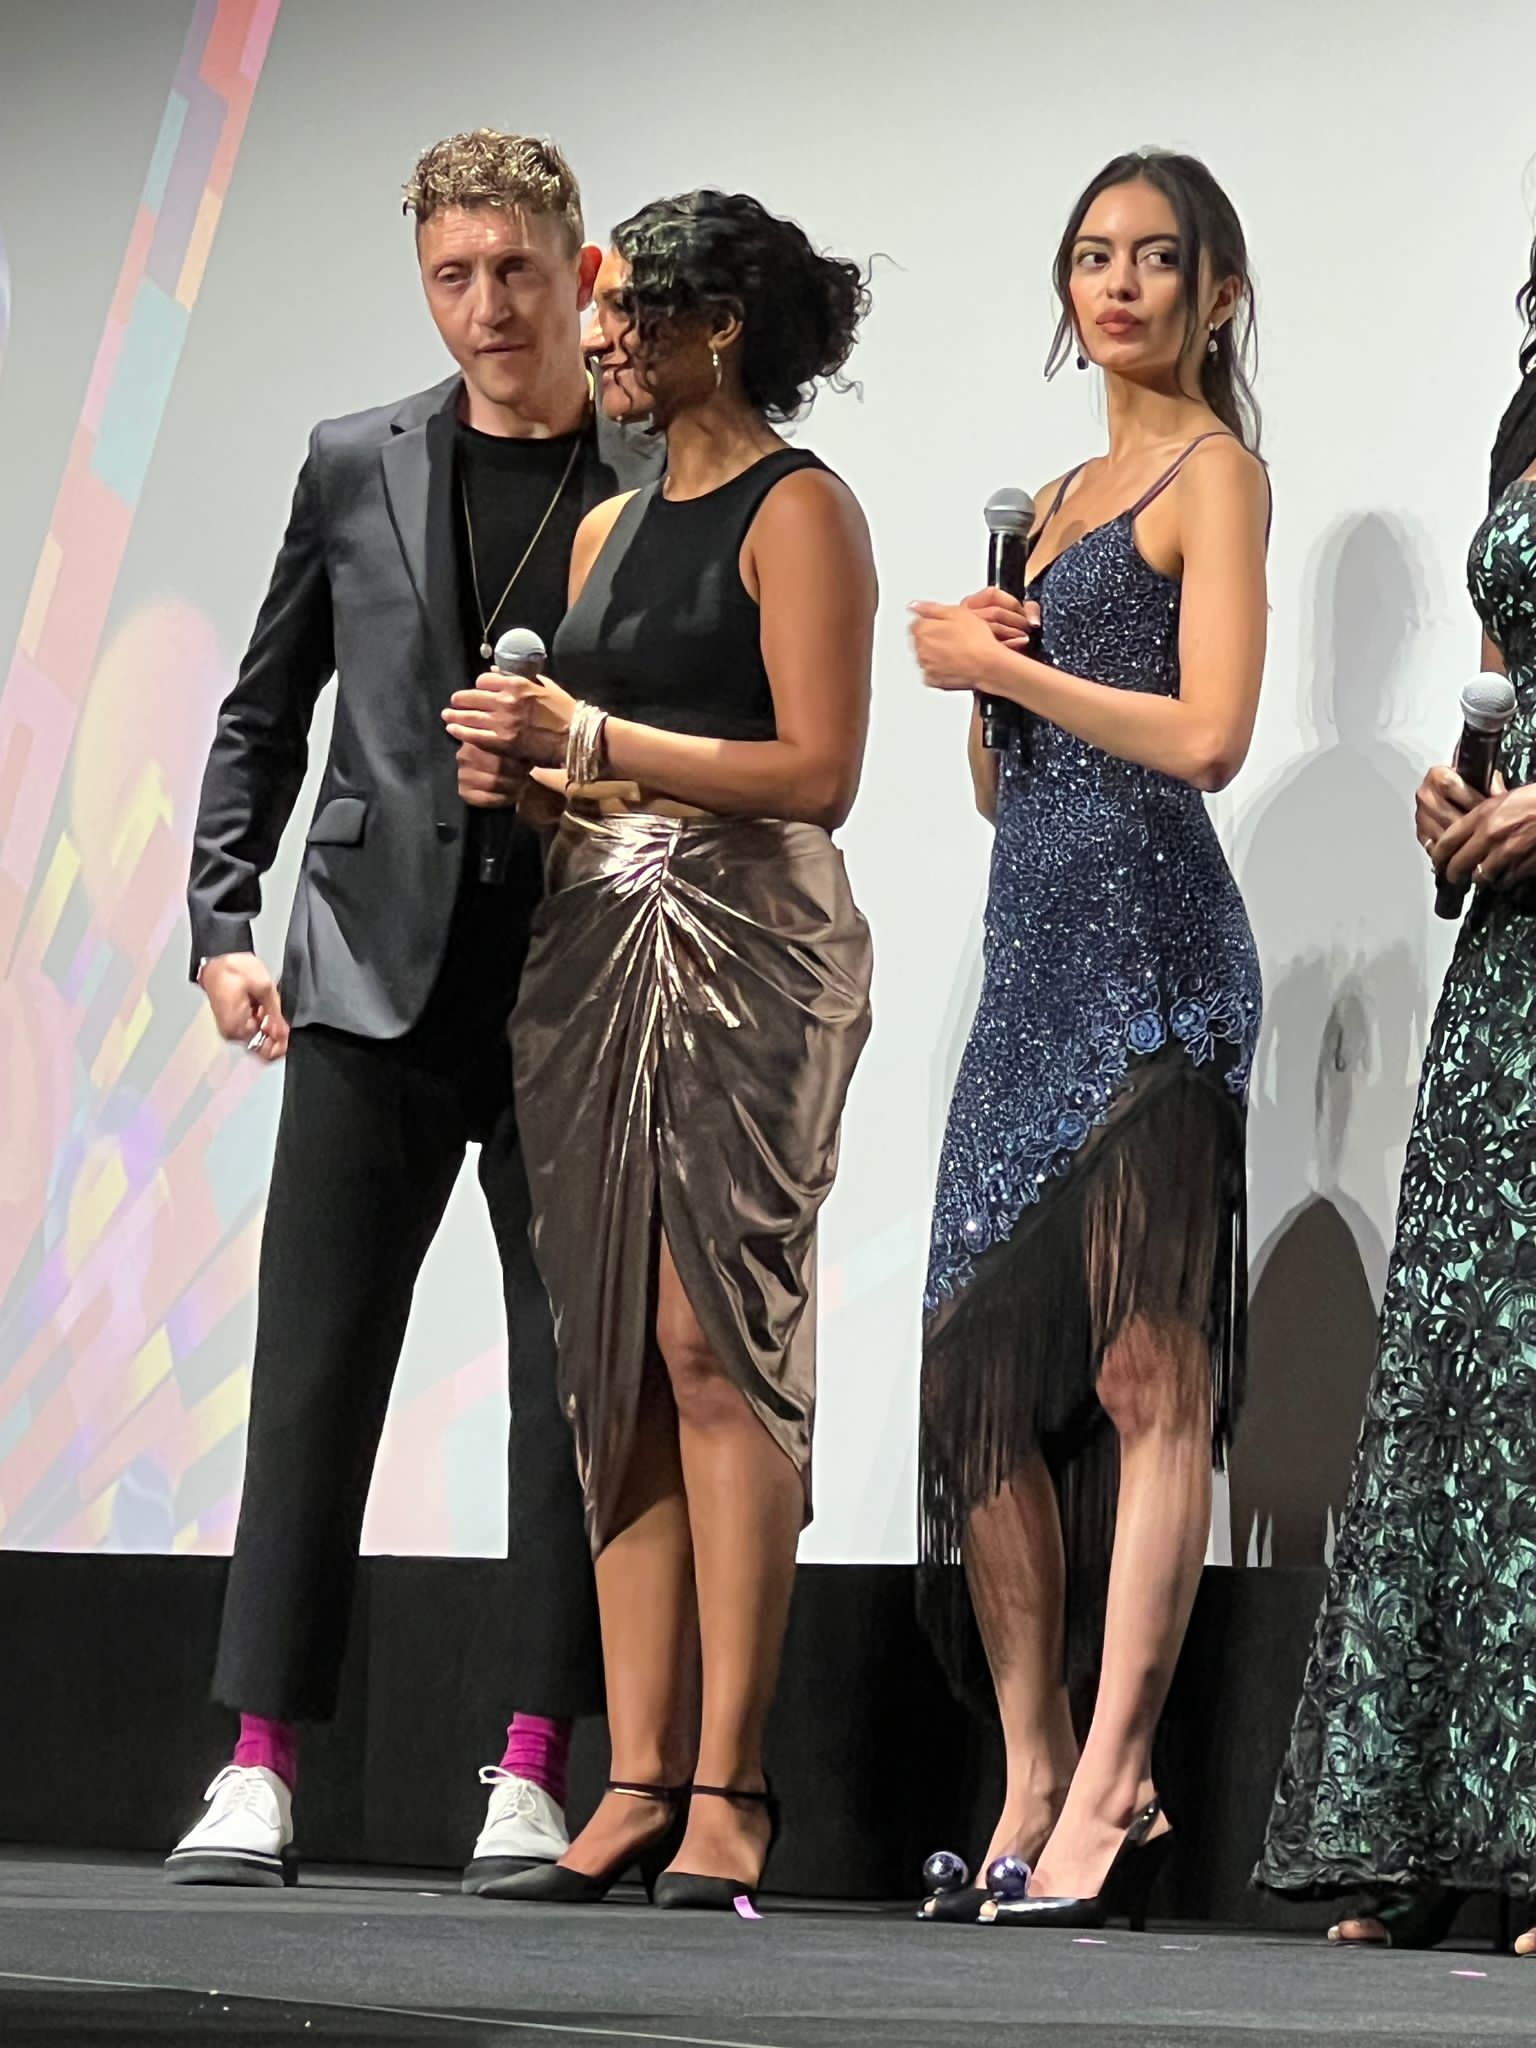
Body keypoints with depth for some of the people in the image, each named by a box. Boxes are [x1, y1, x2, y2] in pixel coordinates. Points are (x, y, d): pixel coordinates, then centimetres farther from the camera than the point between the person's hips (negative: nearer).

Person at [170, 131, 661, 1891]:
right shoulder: (356, 468, 9)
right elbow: (262, 716, 14)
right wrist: (222, 923, 6)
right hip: (377, 984, 1)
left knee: (574, 1377, 1)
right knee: (314, 1366, -2)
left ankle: (533, 1774, 6)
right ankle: (258, 1767, 0)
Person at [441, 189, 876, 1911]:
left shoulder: (798, 510, -3)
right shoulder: (609, 525, 20)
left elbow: (818, 770, -11)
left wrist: (594, 742, -12)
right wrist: (519, 779, 3)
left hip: (743, 939, -7)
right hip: (591, 944, 8)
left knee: (712, 1344, -12)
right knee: (614, 1365, 2)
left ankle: (727, 1792, -12)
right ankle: (638, 1786, 2)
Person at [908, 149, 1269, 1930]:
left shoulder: (1215, 472, 0)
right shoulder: (1061, 497, 23)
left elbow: (1207, 732, -13)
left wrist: (1004, 666, -5)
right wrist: (978, 677, 3)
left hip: (1149, 935, -8)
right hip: (1035, 945, 8)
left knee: (1146, 1367, -10)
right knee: (981, 1363, 3)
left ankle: (1112, 1787, -13)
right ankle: (1031, 1785, 6)